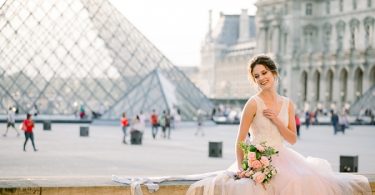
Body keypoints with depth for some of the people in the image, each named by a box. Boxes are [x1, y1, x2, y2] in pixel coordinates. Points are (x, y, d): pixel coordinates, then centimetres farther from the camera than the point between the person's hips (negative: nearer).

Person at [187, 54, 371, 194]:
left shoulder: (287, 104, 9)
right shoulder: (254, 103, -7)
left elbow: (293, 139, 7)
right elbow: (240, 140, -7)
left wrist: (276, 121, -8)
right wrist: (241, 169, -15)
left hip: (282, 158, 6)